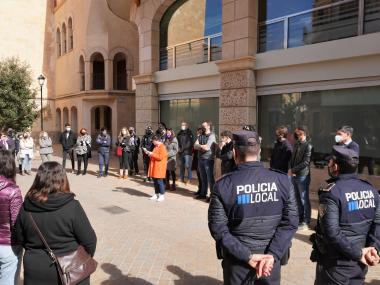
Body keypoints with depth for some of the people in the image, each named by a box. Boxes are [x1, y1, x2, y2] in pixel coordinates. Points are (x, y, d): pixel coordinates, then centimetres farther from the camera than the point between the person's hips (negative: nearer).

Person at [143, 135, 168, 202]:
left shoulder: (162, 147, -13)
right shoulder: (156, 147, 15)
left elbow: (160, 157, -22)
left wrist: (152, 154, -16)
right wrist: (148, 152, 10)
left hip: (159, 168, -9)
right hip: (154, 167, 9)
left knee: (159, 181, -6)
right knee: (155, 181, 11)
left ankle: (162, 195, 1)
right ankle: (156, 194, 20)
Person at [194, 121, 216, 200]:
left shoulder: (211, 136, -7)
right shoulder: (201, 136, 15)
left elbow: (207, 147, -16)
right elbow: (195, 146, 3)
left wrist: (200, 146, -1)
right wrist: (202, 146, -12)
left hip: (208, 160, -7)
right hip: (200, 159, 7)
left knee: (210, 178, -4)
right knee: (203, 178, 14)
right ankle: (203, 194, 24)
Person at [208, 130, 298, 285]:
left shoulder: (224, 185, -13)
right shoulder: (282, 181, -7)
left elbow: (218, 228, -15)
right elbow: (290, 222, -10)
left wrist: (247, 256, -13)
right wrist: (272, 255, -13)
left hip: (237, 260, -1)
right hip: (271, 259, 2)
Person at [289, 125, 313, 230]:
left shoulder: (308, 146, -10)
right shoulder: (296, 144, 12)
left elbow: (306, 162, -16)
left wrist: (293, 170, -14)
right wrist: (291, 170, -3)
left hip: (303, 176, -7)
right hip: (294, 176, 7)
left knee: (304, 200, 1)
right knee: (298, 199, 15)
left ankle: (306, 222, 11)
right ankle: (300, 219, 27)